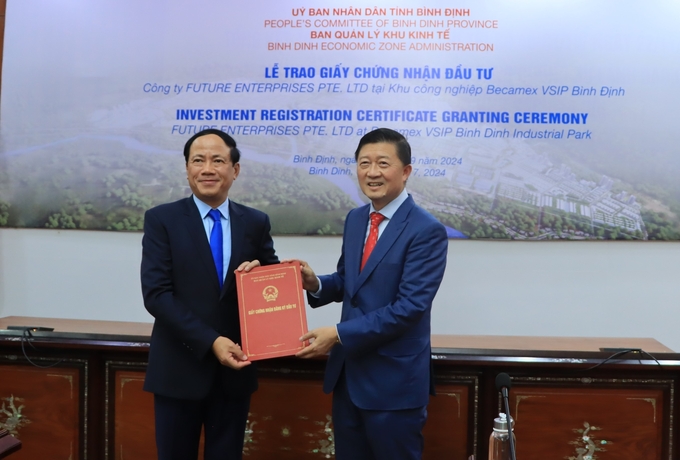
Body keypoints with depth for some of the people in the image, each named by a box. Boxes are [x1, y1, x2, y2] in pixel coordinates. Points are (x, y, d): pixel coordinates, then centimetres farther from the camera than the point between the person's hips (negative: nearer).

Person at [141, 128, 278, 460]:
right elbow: (156, 294, -12)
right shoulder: (161, 220, -4)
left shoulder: (256, 223, 4)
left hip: (235, 368, 2)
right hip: (179, 370, -2)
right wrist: (210, 341, -19)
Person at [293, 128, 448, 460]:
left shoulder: (427, 231, -16)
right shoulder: (354, 219, 8)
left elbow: (410, 306, -22)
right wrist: (315, 283, -7)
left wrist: (339, 334, -23)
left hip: (394, 380, -7)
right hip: (348, 372, 7)